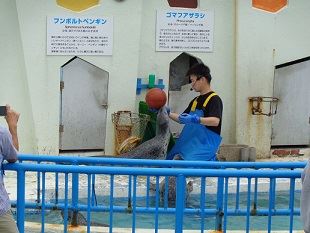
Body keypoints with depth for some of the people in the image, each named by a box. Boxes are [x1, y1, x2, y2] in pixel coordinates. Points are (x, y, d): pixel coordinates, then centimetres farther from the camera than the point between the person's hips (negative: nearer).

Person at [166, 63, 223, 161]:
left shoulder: (214, 99, -8)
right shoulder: (195, 101, 19)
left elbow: (215, 121, -23)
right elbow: (182, 118, 28)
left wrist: (195, 119, -32)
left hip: (204, 146, -9)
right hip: (188, 144, 9)